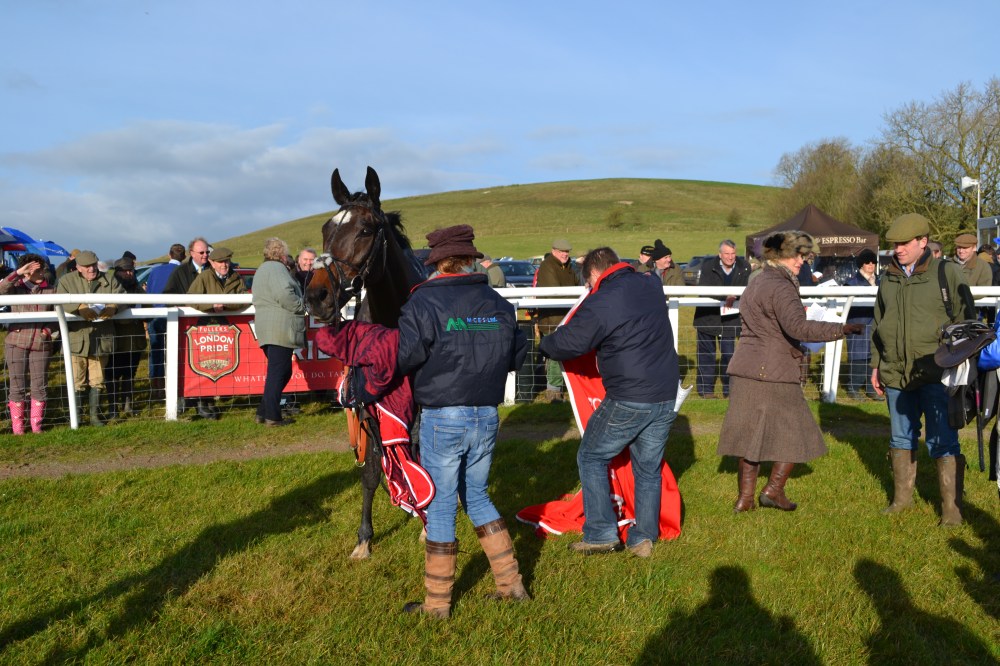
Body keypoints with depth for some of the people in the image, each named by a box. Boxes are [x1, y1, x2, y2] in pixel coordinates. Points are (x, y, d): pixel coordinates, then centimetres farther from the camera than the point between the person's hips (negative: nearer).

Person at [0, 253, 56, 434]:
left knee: (40, 386, 4)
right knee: (17, 386, 3)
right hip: (16, 344, -1)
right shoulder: (16, 287, 3)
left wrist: (49, 329, -7)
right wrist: (18, 273, -23)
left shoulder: (51, 290, 6)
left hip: (41, 345, 1)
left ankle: (36, 425, 15)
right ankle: (17, 426, 12)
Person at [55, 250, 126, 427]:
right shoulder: (67, 280, 3)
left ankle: (95, 414, 21)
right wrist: (79, 307, -30)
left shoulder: (109, 280, 9)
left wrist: (113, 306, -26)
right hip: (76, 338, -2)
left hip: (101, 338, 2)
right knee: (77, 381, 1)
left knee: (97, 380, 11)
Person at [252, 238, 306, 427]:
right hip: (281, 327, -10)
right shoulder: (276, 268, -9)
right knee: (277, 373, -5)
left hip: (265, 328, 10)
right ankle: (272, 417, -2)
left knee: (280, 372, 16)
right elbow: (285, 294, -23)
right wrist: (301, 306, -8)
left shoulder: (261, 269, 24)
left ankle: (263, 412, 16)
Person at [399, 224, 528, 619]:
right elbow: (517, 356, 11)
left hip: (443, 419, -5)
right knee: (477, 497, 22)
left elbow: (404, 359, -15)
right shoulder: (498, 303, 3)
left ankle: (437, 602, 19)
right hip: (487, 417, 5)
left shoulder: (424, 302, -12)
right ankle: (511, 583, 25)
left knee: (440, 506, 7)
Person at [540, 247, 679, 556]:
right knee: (649, 468, 17)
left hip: (627, 400, -6)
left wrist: (544, 344, 17)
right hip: (665, 397, 7)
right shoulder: (651, 286, 8)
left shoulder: (599, 304, -13)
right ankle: (644, 538, 21)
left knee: (591, 458, 12)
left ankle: (601, 534, 11)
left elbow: (565, 344, -5)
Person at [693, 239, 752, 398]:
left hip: (729, 318, 1)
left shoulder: (744, 267, -2)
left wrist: (734, 297, -28)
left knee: (728, 354, 5)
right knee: (706, 354, 6)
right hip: (707, 317, -1)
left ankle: (729, 389, 15)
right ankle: (706, 389, 14)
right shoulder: (708, 267, -7)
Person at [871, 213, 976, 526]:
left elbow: (965, 321, -2)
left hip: (936, 374, -5)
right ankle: (902, 497, 30)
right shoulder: (888, 278, 10)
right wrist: (876, 365, 16)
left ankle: (951, 507, 9)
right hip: (896, 374, 5)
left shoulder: (947, 273, -5)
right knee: (901, 439, 16)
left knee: (943, 442, -2)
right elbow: (878, 324, 18)